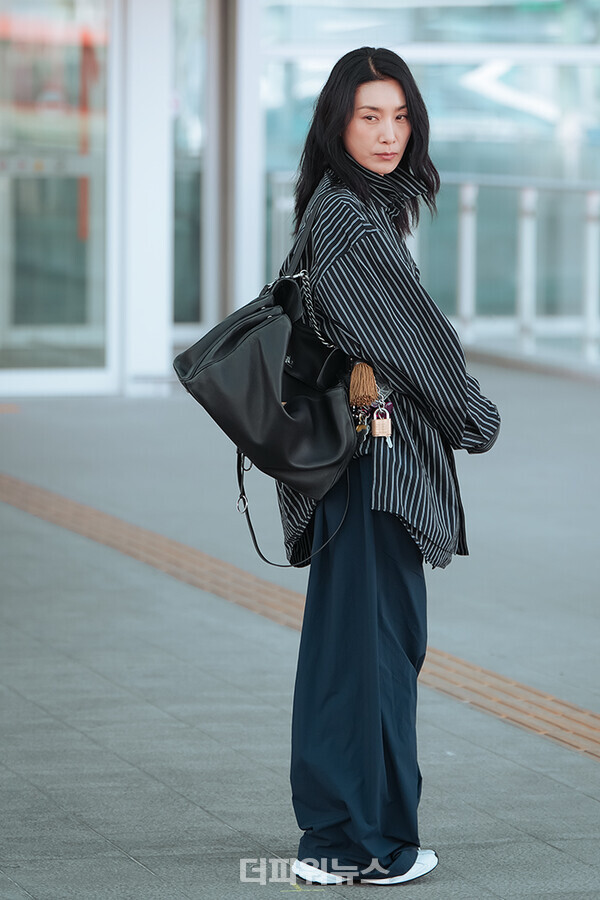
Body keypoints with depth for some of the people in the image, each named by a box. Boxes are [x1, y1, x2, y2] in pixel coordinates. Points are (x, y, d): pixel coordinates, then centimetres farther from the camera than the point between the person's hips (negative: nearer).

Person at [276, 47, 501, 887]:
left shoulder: (360, 208, 14)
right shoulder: (348, 216, -17)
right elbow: (414, 330, -15)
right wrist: (475, 415, -2)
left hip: (365, 449, 10)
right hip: (374, 452, -10)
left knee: (347, 637, 14)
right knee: (375, 637, -4)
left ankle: (331, 833, 22)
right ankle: (366, 841, 2)